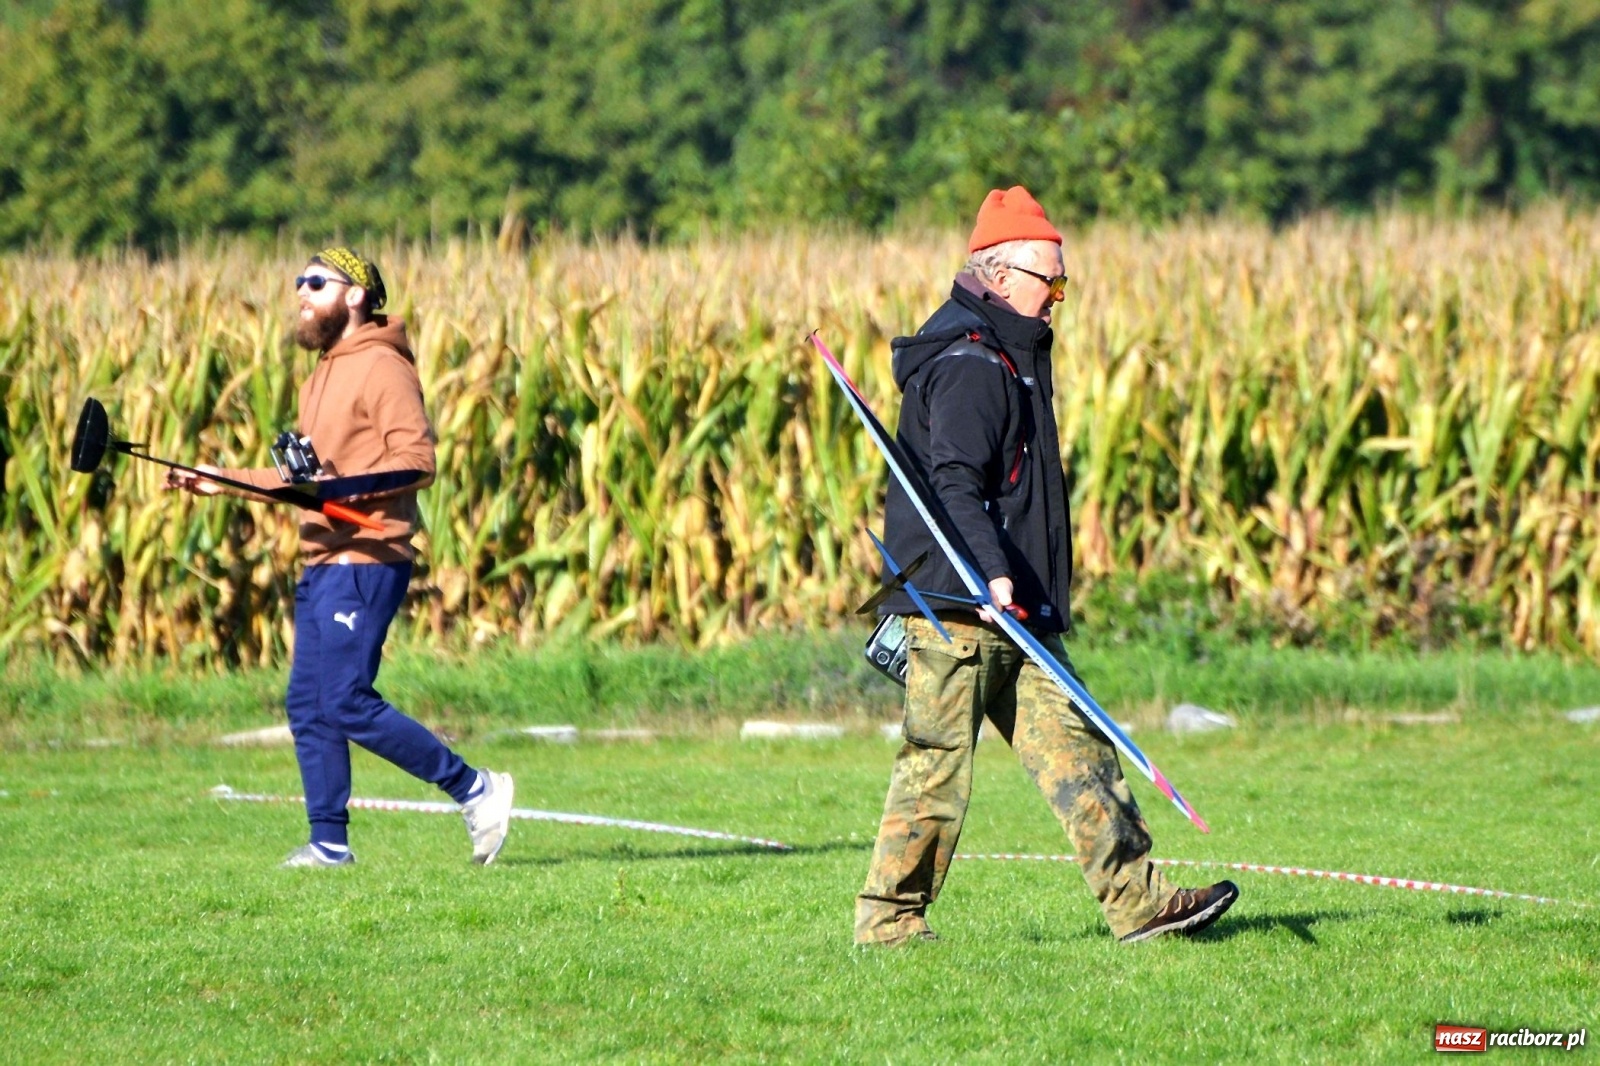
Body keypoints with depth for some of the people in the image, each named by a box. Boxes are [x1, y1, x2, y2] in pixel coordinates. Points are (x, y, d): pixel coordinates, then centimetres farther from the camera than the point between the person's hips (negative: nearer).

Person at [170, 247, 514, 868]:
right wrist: (224, 483, 20)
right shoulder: (321, 377, 21)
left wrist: (344, 486, -27)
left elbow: (417, 461, -17)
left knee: (347, 703, -13)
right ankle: (329, 842, 10)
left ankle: (475, 790, -5)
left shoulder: (381, 367, -8)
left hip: (365, 562, -10)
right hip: (321, 562, 10)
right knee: (308, 705, 6)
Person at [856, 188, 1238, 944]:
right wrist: (991, 571, -34)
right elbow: (953, 480, -24)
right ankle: (889, 918, 1)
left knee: (1072, 746, 4)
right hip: (957, 604, -10)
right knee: (938, 760, -6)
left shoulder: (1007, 357, 22)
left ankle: (1136, 901, 2)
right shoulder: (967, 362, -12)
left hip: (1009, 607, 10)